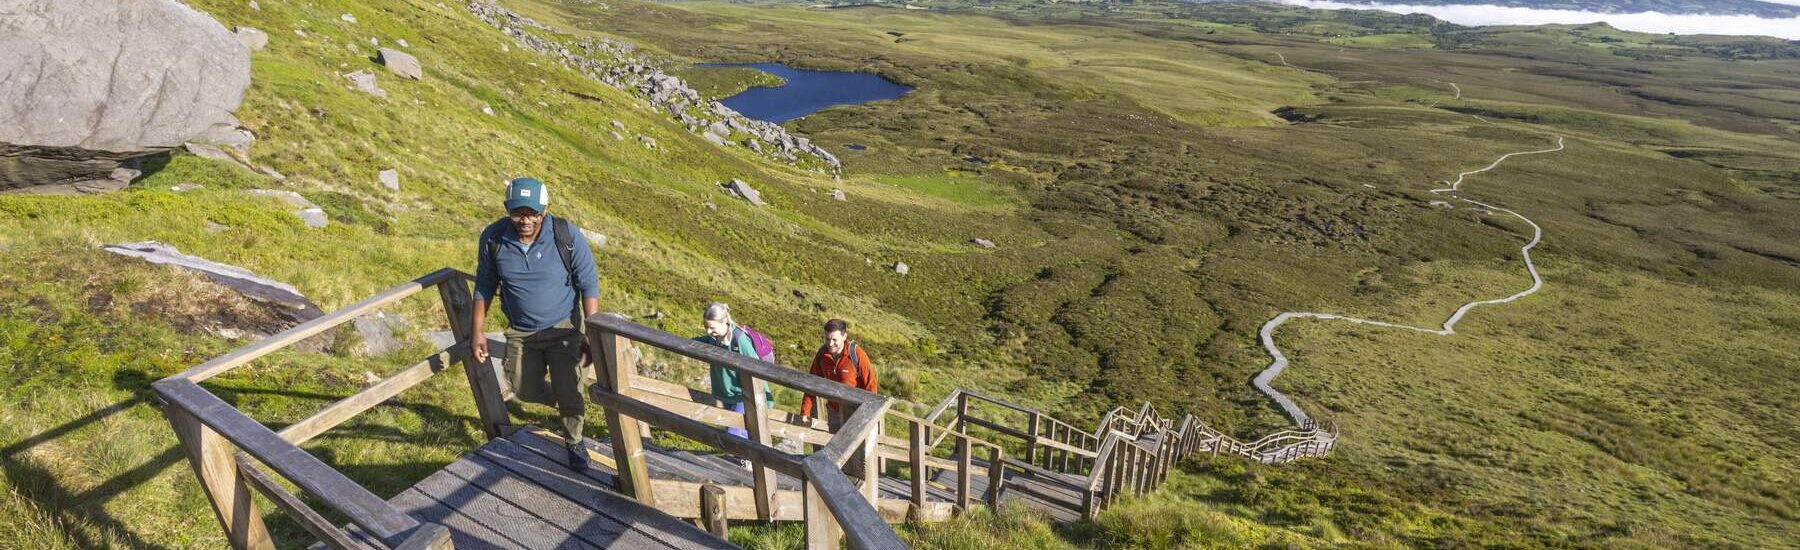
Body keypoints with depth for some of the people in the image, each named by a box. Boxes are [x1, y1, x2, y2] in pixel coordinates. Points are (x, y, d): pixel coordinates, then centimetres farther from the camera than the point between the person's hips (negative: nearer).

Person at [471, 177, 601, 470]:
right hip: (520, 331, 3)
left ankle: (575, 443, 27)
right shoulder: (493, 237, -15)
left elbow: (589, 286, -14)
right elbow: (484, 286, 0)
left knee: (569, 391, 0)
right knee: (526, 392, 15)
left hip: (562, 328, -3)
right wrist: (478, 332, -1)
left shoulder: (568, 236, -23)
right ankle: (567, 402, 47)